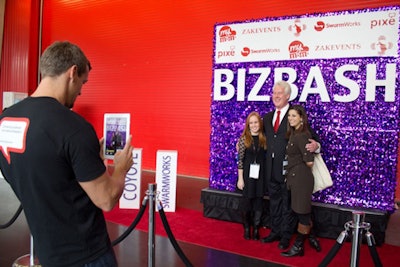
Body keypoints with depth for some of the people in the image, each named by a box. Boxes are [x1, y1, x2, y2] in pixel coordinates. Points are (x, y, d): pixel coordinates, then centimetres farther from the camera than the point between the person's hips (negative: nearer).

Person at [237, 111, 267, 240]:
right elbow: (240, 159, -5)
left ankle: (256, 229, 23)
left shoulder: (264, 139, 2)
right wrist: (240, 178, -6)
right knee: (246, 202, 6)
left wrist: (266, 175, -1)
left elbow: (267, 157, 5)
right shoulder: (244, 139, -4)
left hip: (260, 175, 2)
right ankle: (246, 228, 25)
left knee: (258, 202, 8)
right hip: (247, 174, -2)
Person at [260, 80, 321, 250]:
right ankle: (275, 232, 32)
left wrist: (315, 145, -29)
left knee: (287, 203, 7)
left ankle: (286, 236, 22)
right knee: (274, 202, 17)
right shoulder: (267, 117, 12)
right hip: (271, 169, 6)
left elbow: (311, 136, -7)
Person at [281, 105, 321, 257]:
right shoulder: (294, 134, 11)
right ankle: (313, 240, 34)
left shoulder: (301, 136, -17)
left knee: (301, 213, 4)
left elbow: (309, 161, -19)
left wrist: (302, 170, -3)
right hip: (295, 177, 9)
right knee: (303, 212, 19)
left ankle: (298, 247, 18)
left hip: (301, 178, -9)